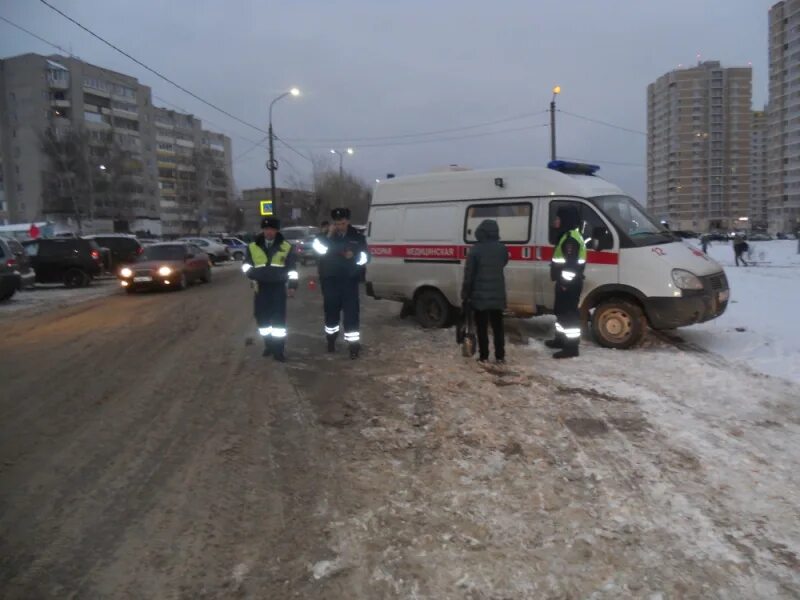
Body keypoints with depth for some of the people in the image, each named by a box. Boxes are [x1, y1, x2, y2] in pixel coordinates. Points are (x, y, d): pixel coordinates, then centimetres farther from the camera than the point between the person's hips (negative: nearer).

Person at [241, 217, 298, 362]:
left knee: (279, 319, -4)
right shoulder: (253, 246, 4)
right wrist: (252, 274, -9)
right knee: (262, 317, 6)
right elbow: (246, 264, 11)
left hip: (278, 287, -2)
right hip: (261, 287, 2)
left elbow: (292, 269, 5)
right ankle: (269, 345, 24)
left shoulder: (286, 247, 2)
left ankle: (278, 350, 4)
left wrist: (292, 286, 0)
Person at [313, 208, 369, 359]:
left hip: (349, 280, -1)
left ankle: (354, 345, -2)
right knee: (331, 311, 12)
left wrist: (354, 256, -16)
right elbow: (319, 250, -13)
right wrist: (329, 235, -21)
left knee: (351, 313, -6)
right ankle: (331, 340, 32)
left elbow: (365, 256, 3)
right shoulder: (326, 236, 3)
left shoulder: (357, 237, 2)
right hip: (330, 280, 1)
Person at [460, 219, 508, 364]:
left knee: (482, 327, 5)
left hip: (480, 295, -3)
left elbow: (469, 274, -9)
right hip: (497, 294, 4)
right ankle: (500, 356, 14)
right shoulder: (502, 248, 1)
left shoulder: (475, 249, -11)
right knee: (498, 326, 12)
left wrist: (465, 294, -3)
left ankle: (483, 356, 8)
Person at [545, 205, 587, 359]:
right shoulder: (567, 235, 17)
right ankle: (561, 339, 35)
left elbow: (571, 264, -24)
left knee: (570, 314, -7)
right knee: (561, 311, 21)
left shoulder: (571, 238, -18)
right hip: (565, 282, 11)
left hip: (569, 284, -11)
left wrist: (565, 282, -23)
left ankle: (571, 347, -3)